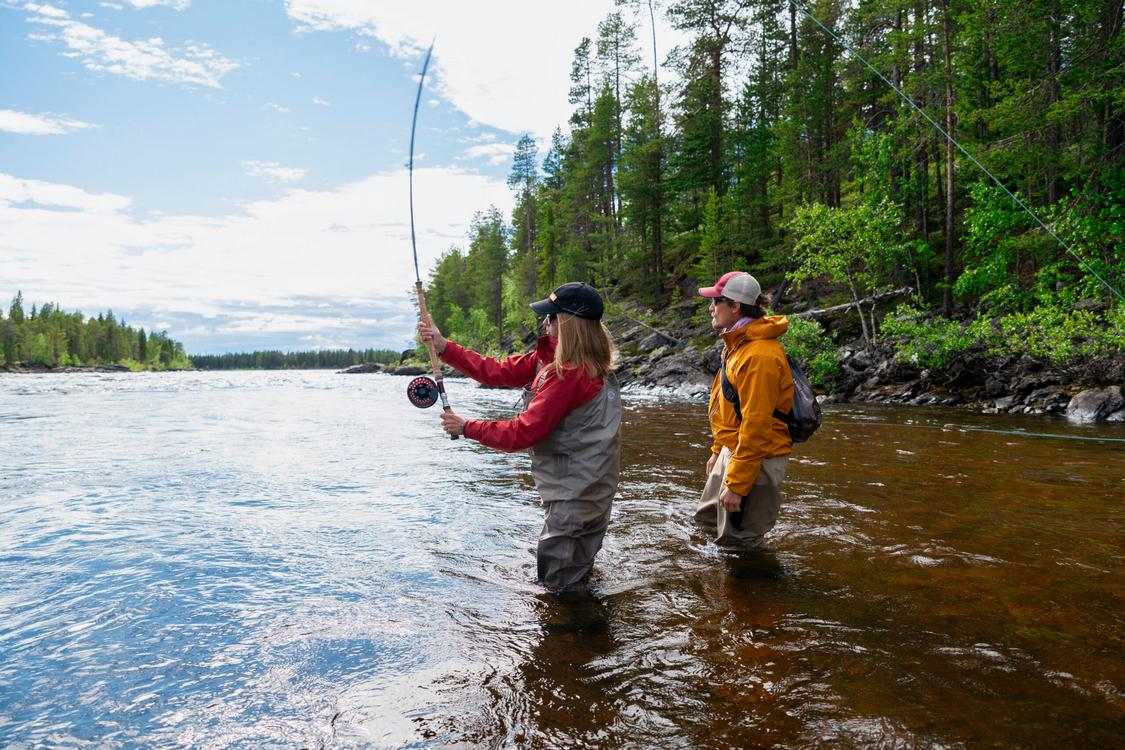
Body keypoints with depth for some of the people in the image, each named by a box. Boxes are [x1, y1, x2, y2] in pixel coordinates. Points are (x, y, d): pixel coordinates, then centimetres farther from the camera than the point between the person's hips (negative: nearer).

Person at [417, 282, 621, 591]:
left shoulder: (568, 374, -28)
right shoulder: (550, 357, 2)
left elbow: (523, 433, -26)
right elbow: (500, 372, 1)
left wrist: (467, 427, -14)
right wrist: (442, 346, -2)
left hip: (576, 493, -9)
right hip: (575, 486, 9)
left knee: (560, 581, 8)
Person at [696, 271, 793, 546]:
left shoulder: (758, 355, -25)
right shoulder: (738, 343, 8)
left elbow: (756, 425, -26)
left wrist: (736, 484, -24)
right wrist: (718, 450, 21)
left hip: (756, 459, -10)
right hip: (732, 450, 10)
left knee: (736, 544, 3)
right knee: (706, 520, 24)